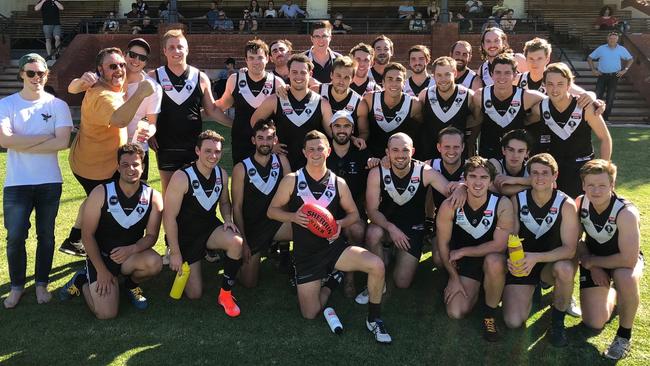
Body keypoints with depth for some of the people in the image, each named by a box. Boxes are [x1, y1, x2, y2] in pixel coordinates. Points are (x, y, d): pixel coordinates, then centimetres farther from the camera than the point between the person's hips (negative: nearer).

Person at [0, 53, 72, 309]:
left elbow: (62, 142, -13)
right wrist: (46, 137, -14)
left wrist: (22, 145, -13)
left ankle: (41, 284, 24)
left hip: (50, 182, 1)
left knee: (46, 235, 10)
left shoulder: (57, 105, 0)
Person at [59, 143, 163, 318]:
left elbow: (151, 235, -4)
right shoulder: (101, 193, -13)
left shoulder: (153, 197, -8)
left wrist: (132, 249, -26)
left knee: (155, 263, -33)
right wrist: (101, 270, -13)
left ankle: (132, 284, 4)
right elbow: (87, 235, -9)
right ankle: (82, 280, 16)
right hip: (100, 256, -2)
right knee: (106, 314, -17)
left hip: (131, 255, 2)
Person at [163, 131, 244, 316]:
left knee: (236, 242, -31)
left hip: (209, 227, 4)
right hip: (185, 235, -4)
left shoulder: (221, 174, -5)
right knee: (194, 294, -2)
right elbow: (169, 217, -19)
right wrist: (175, 253, -16)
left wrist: (228, 219, -8)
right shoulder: (182, 177, -23)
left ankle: (226, 294, -12)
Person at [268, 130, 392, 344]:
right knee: (310, 314, -2)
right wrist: (293, 217, -18)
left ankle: (374, 320, -4)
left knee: (376, 265, -26)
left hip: (334, 246, 1)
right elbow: (272, 211, 2)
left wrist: (340, 224, -12)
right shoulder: (291, 181, -4)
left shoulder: (338, 183, 2)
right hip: (306, 254, 0)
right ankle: (331, 282, 29)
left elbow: (353, 214, 10)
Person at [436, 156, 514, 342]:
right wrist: (454, 278, -5)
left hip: (491, 257, -1)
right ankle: (475, 288, 23)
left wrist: (462, 251, -17)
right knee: (456, 313, -12)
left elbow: (499, 245, -22)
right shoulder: (449, 206, -17)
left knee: (494, 261, -38)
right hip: (463, 263, 2)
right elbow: (443, 244, -7)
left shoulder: (503, 205, -22)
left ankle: (490, 312, -11)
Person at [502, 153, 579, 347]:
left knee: (565, 269, -39)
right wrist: (512, 258, -28)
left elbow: (569, 249, -19)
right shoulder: (517, 200, -9)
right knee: (513, 322, -15)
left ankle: (557, 320, -10)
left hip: (552, 262, -1)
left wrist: (536, 257, -35)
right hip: (521, 264, 1)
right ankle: (530, 290, 20)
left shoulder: (566, 204, -14)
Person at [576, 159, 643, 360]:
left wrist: (590, 261, -23)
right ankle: (612, 294, 34)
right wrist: (592, 267, -14)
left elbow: (629, 260, -35)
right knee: (594, 323, -1)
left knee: (626, 280, -41)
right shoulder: (580, 203, -18)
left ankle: (624, 333, -13)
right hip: (594, 261, 4)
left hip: (624, 260, -3)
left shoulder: (626, 213, -32)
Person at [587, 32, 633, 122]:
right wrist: (593, 70, -1)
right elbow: (590, 58, 6)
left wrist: (625, 70, 4)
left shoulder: (621, 49, 2)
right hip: (602, 75, -1)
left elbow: (630, 59, 14)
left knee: (610, 97, 3)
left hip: (614, 76, 1)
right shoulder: (601, 48, -1)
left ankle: (606, 116, 12)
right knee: (598, 95, -6)